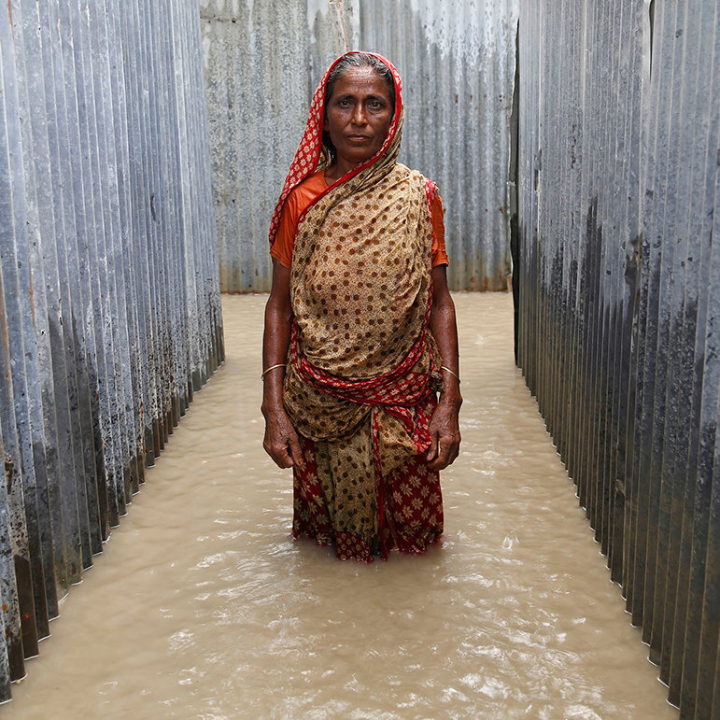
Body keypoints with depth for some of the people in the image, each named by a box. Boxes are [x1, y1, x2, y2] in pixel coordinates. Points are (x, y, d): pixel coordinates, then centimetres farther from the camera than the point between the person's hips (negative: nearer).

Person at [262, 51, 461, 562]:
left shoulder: (419, 198, -3)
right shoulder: (301, 199, -3)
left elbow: (440, 304, -2)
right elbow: (280, 305, -2)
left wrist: (449, 403, -9)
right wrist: (274, 408, -8)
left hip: (402, 399, 0)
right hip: (320, 402, 0)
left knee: (409, 523, 12)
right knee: (331, 518, 15)